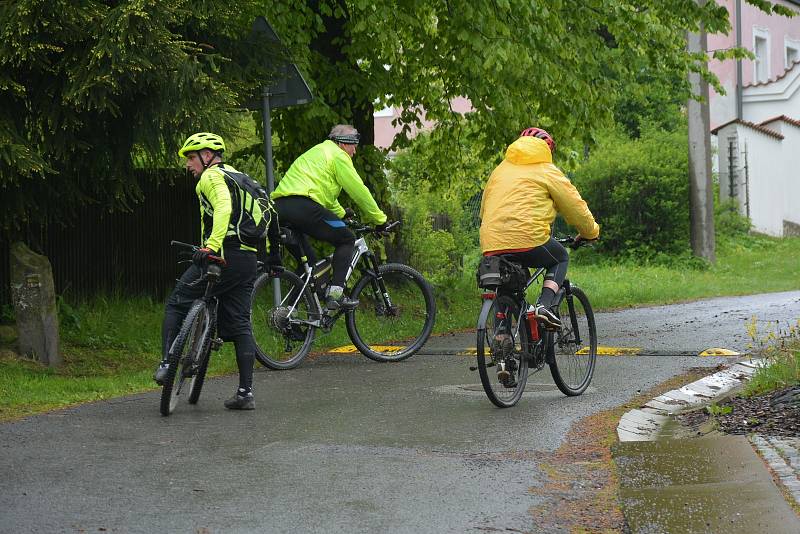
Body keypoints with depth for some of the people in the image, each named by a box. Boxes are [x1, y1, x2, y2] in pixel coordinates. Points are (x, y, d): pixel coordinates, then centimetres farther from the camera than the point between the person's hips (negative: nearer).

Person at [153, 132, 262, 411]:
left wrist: (212, 245, -33)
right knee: (240, 325, 9)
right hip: (248, 259, 8)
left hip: (223, 256, -8)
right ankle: (246, 392, 5)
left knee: (176, 304, 7)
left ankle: (167, 365, -3)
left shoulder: (212, 176, -3)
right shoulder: (237, 177, 24)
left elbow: (223, 208, -23)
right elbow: (257, 214, 29)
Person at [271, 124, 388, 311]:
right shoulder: (338, 155, 6)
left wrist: (342, 215, 51)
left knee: (308, 263, 23)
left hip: (279, 206, 9)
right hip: (302, 206, -9)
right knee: (346, 238, 4)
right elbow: (359, 191, 5)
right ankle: (335, 294, -6)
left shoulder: (316, 152, 35)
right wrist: (379, 219, 14)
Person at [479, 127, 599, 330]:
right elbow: (575, 207, 14)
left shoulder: (500, 170, 25)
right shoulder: (547, 171, 11)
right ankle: (545, 304, 1)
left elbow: (483, 210, 31)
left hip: (491, 245, 4)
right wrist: (590, 232, 30)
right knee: (560, 258, 24)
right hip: (529, 240, -4)